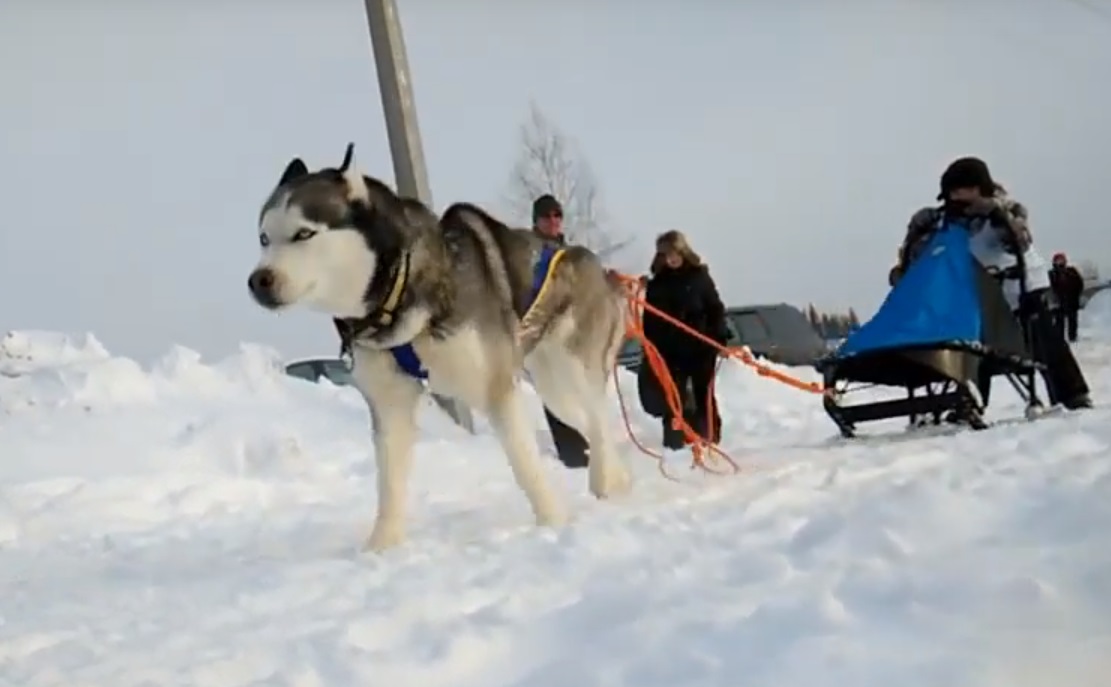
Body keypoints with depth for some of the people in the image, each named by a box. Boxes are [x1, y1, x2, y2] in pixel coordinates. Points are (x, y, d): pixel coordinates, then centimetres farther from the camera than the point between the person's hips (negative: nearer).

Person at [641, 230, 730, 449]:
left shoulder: (700, 277, 1)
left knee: (704, 395, 7)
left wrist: (720, 337, -8)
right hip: (670, 350, 1)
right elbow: (650, 319, 5)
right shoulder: (657, 284, 6)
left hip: (701, 348, -1)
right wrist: (651, 347, -2)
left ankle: (710, 437, 13)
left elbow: (715, 309, 1)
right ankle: (673, 439, 3)